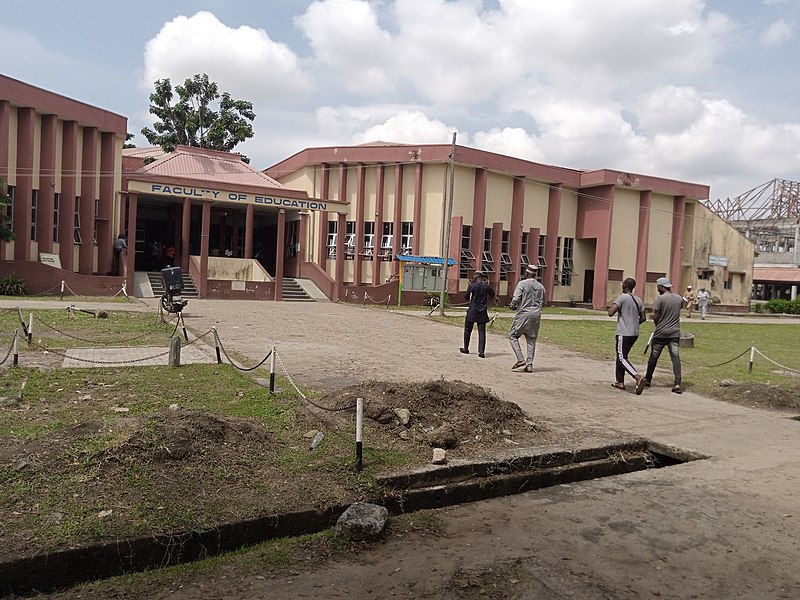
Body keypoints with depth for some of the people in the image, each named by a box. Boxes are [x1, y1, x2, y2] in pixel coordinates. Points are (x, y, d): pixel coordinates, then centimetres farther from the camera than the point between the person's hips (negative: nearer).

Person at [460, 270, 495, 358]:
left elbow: (466, 297, -1)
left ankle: (466, 349, 24)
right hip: (482, 312, 2)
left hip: (472, 311, -2)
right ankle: (481, 351, -8)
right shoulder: (487, 286, -1)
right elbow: (492, 295, 16)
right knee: (482, 332, 1)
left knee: (468, 330, 15)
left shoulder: (472, 286, -9)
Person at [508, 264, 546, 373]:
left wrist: (512, 306, 6)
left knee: (512, 335, 6)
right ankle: (529, 364, 7)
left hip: (524, 313, -5)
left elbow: (516, 298, -13)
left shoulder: (522, 283, -6)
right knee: (531, 339, 10)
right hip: (536, 315, 5)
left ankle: (520, 359, -7)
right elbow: (544, 302, 16)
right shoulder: (540, 286, 9)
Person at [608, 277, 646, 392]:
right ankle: (620, 381, 19)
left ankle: (637, 377, -26)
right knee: (621, 356, 17)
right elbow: (643, 318, 15)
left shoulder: (622, 297, -12)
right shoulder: (638, 300, 10)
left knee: (622, 358, -8)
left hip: (624, 334, -8)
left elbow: (610, 313, -19)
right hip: (635, 334, 8)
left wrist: (610, 308, 3)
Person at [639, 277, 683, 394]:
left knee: (654, 356, 10)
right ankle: (677, 384, -10)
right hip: (675, 333, 4)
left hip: (661, 333, -3)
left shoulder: (660, 298, -10)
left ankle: (647, 379, 23)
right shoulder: (679, 298, 7)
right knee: (676, 357, -1)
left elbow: (655, 316, -11)